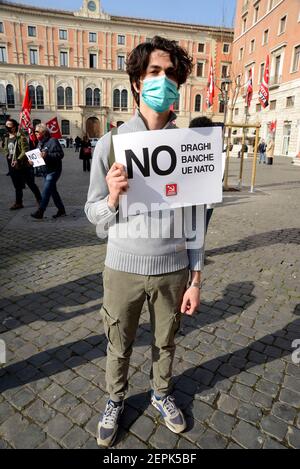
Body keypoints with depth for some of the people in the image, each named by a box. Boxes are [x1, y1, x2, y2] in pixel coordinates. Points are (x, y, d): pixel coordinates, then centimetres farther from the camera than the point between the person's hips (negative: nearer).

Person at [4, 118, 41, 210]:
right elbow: (6, 150, 22)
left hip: (23, 166, -7)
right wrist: (8, 158, 4)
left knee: (31, 184, 4)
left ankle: (39, 200, 19)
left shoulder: (21, 137, -12)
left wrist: (18, 160, -26)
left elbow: (25, 151, -19)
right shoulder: (7, 139, 11)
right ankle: (18, 203, 24)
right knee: (17, 186, 14)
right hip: (13, 167, 7)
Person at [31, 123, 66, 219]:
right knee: (53, 191, 13)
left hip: (53, 170, -9)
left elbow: (60, 154, -18)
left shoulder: (53, 141, -12)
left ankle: (40, 212, -5)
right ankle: (61, 210, 22)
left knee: (46, 191, -10)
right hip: (45, 170, 9)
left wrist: (47, 155, -27)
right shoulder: (40, 143, 14)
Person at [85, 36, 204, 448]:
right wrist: (113, 198, -27)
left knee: (165, 342, 22)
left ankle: (161, 393, 52)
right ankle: (115, 401, 48)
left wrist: (195, 278, 0)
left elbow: (195, 218, 0)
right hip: (124, 267, 0)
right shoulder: (110, 144, -7)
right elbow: (95, 216, -5)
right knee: (119, 346, 19)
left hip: (174, 268, 1)